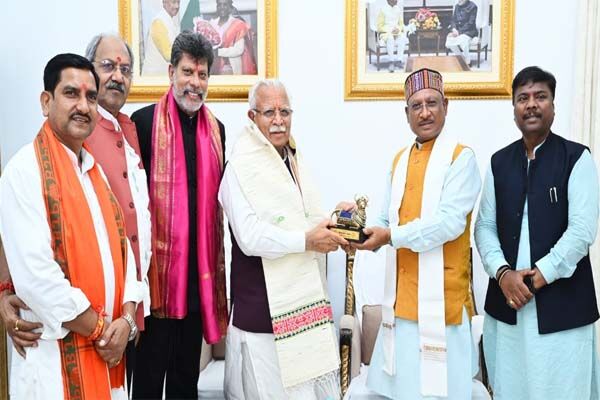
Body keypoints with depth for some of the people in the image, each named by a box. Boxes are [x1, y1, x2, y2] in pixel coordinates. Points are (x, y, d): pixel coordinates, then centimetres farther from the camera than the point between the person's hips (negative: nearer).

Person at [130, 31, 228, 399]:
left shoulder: (216, 128, 9)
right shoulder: (144, 121, -7)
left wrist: (218, 258, 11)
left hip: (201, 266, 5)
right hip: (157, 262, -4)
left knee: (188, 369, 18)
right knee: (150, 367, 7)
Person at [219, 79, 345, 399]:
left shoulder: (294, 161, 13)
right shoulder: (240, 168, -12)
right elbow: (250, 237, -21)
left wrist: (332, 223, 3)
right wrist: (306, 240, -24)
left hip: (305, 297, 7)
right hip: (265, 305, -7)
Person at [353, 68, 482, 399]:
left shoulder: (461, 158, -8)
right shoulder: (400, 159, 12)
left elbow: (450, 222, -19)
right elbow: (387, 220, 11)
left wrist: (391, 237, -22)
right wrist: (365, 233, -9)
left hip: (440, 295, -6)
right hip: (402, 295, 6)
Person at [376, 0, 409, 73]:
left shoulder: (399, 9, 11)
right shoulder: (383, 9, -2)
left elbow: (401, 24, 14)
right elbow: (380, 26, -4)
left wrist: (398, 29, -9)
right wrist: (390, 31, -18)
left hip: (397, 32, 4)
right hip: (385, 33, -3)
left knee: (402, 37, -31)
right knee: (390, 38, -38)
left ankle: (399, 59, -36)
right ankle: (391, 61, -39)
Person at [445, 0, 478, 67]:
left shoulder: (472, 6, -9)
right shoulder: (457, 6, 10)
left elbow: (470, 23, -14)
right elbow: (453, 20, 10)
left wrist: (459, 32, -22)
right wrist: (454, 29, -11)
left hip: (469, 31, -6)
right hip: (457, 30, 6)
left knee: (462, 39, -36)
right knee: (449, 38, -24)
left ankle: (467, 62, -18)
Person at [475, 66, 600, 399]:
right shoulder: (499, 162, 9)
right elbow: (484, 225, 4)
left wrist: (538, 277, -14)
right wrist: (503, 273, -10)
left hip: (562, 304, -3)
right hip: (506, 301, 4)